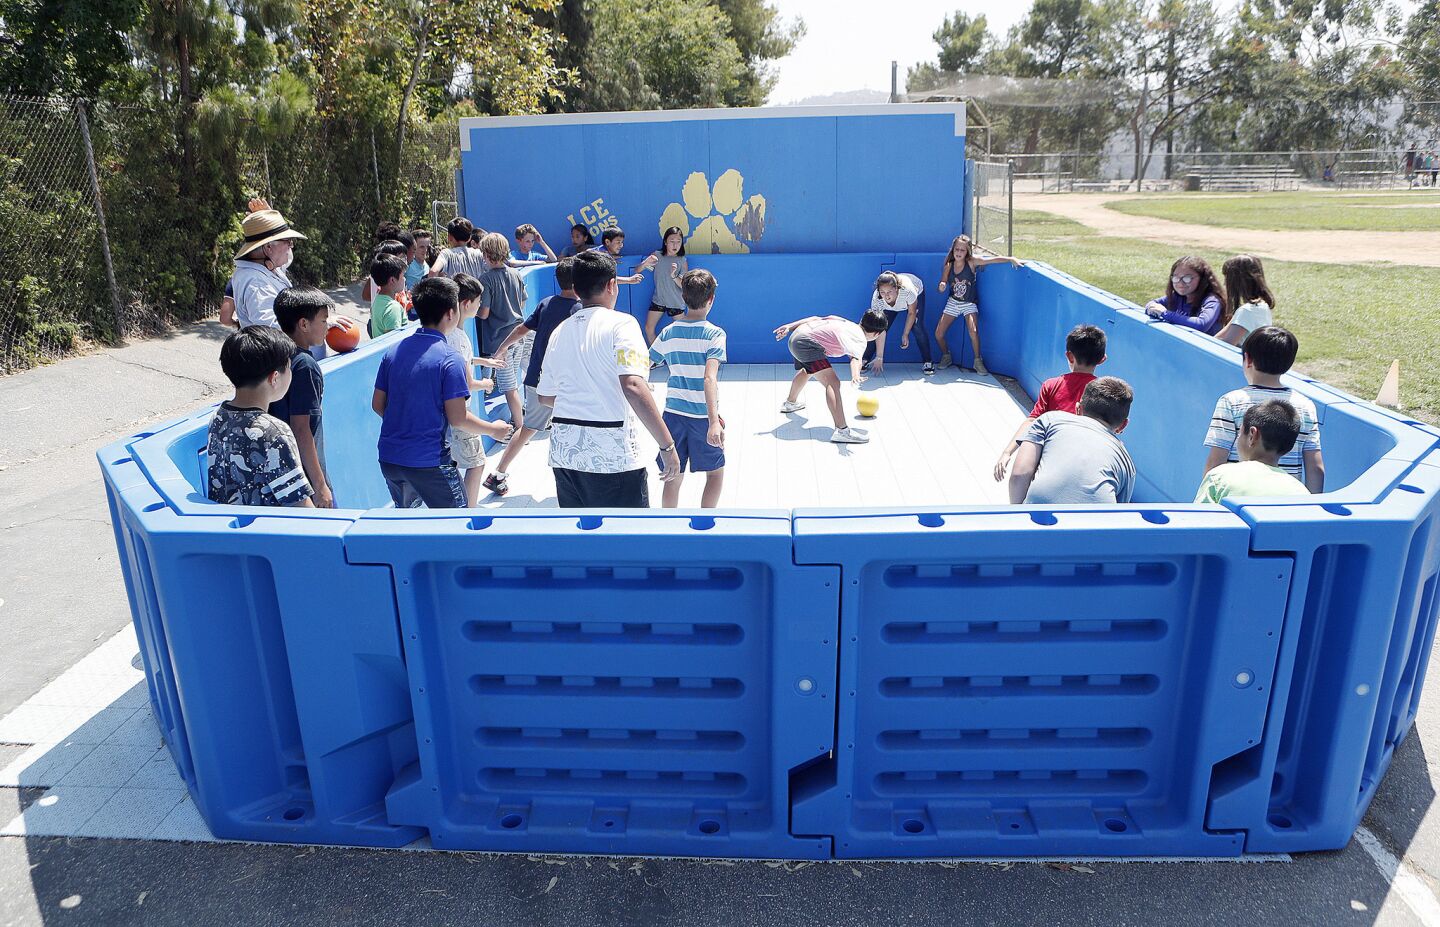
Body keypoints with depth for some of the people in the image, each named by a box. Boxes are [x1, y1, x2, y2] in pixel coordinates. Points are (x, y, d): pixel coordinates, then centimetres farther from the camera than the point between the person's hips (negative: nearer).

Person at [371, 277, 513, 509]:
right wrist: (493, 429, 0)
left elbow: (378, 405, 9)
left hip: (389, 457, 7)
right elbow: (457, 418, -15)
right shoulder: (449, 359, -15)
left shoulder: (394, 350, 4)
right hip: (428, 461, -7)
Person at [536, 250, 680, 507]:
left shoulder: (559, 332, 12)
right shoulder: (621, 324, -7)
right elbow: (633, 387, -21)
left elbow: (546, 396, 18)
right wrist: (668, 446, -20)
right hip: (613, 456, -6)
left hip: (563, 451, 6)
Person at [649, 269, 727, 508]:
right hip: (703, 416, -3)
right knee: (715, 473, 15)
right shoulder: (714, 333, -11)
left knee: (673, 477, 11)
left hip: (674, 413, 3)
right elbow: (709, 378, -24)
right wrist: (714, 421, -31)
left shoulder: (669, 332, 1)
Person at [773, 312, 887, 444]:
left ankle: (790, 403, 65)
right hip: (806, 343, -10)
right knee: (832, 382, -19)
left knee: (807, 371, 38)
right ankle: (841, 431, -31)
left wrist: (789, 327, 18)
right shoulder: (860, 341, -5)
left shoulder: (847, 323, 19)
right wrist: (856, 376, -47)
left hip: (796, 335, 10)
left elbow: (816, 318, 17)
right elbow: (855, 358, -28)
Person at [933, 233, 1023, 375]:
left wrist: (1012, 259, -33)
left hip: (969, 303, -3)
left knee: (973, 332, -26)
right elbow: (941, 287, -1)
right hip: (953, 303, 3)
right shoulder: (948, 266, -6)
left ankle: (978, 361, -5)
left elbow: (993, 260, -21)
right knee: (938, 334, -3)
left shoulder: (972, 262, -14)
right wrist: (941, 286, -24)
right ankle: (946, 356, 27)